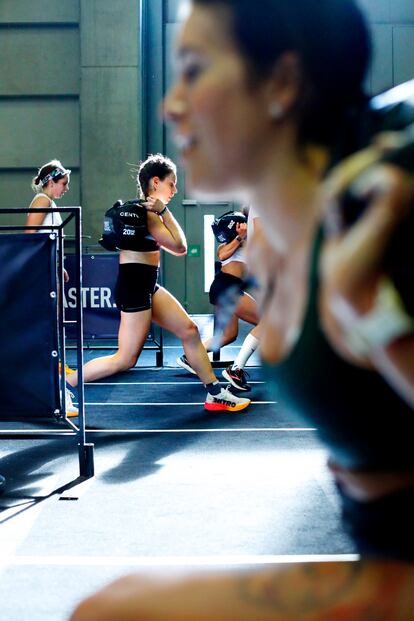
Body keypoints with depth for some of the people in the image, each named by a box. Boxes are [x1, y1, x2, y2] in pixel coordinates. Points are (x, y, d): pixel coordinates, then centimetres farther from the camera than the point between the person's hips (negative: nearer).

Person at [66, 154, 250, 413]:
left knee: (189, 330, 8)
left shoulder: (146, 210, 16)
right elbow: (179, 246, -15)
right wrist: (164, 211, -11)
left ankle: (216, 394, 15)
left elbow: (178, 248, 12)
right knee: (126, 360, -7)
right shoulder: (146, 213, -16)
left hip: (148, 286, 11)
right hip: (135, 287, -11)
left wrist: (162, 212, 2)